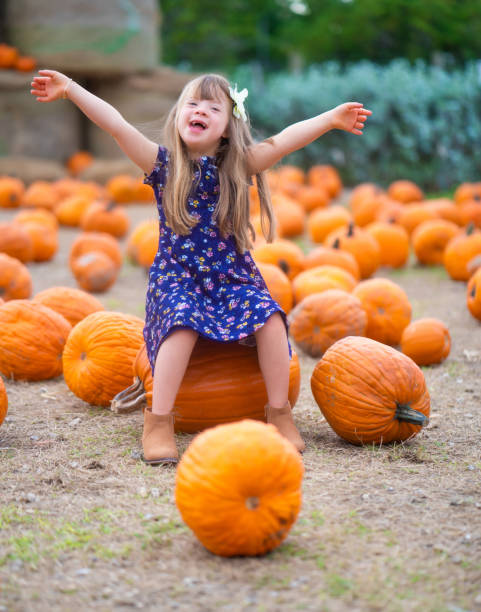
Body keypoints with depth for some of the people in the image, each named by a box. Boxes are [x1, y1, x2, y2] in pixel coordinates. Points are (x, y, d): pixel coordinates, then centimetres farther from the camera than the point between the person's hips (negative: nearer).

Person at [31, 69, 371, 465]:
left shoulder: (237, 165, 3)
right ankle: (159, 421, -23)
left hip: (233, 274, 2)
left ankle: (279, 412, -7)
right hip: (178, 275, -2)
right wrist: (71, 89, -18)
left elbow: (286, 140, -9)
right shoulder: (163, 164, -1)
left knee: (270, 318, -23)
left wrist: (331, 119, -21)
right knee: (184, 322, -32)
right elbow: (117, 125, -10)